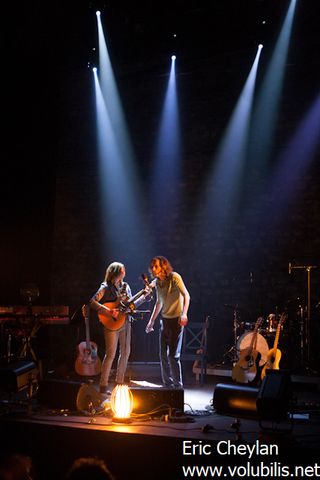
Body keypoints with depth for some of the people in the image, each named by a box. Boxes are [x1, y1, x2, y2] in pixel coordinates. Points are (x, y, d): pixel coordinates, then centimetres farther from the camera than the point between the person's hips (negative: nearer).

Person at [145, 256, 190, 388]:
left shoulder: (174, 277, -13)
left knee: (173, 355, -9)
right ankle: (167, 385, 20)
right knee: (163, 355, 9)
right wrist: (152, 321, 22)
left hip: (176, 320, -7)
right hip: (164, 320, 7)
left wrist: (184, 314, -34)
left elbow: (186, 295, -19)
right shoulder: (157, 282, 8)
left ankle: (178, 386, 2)